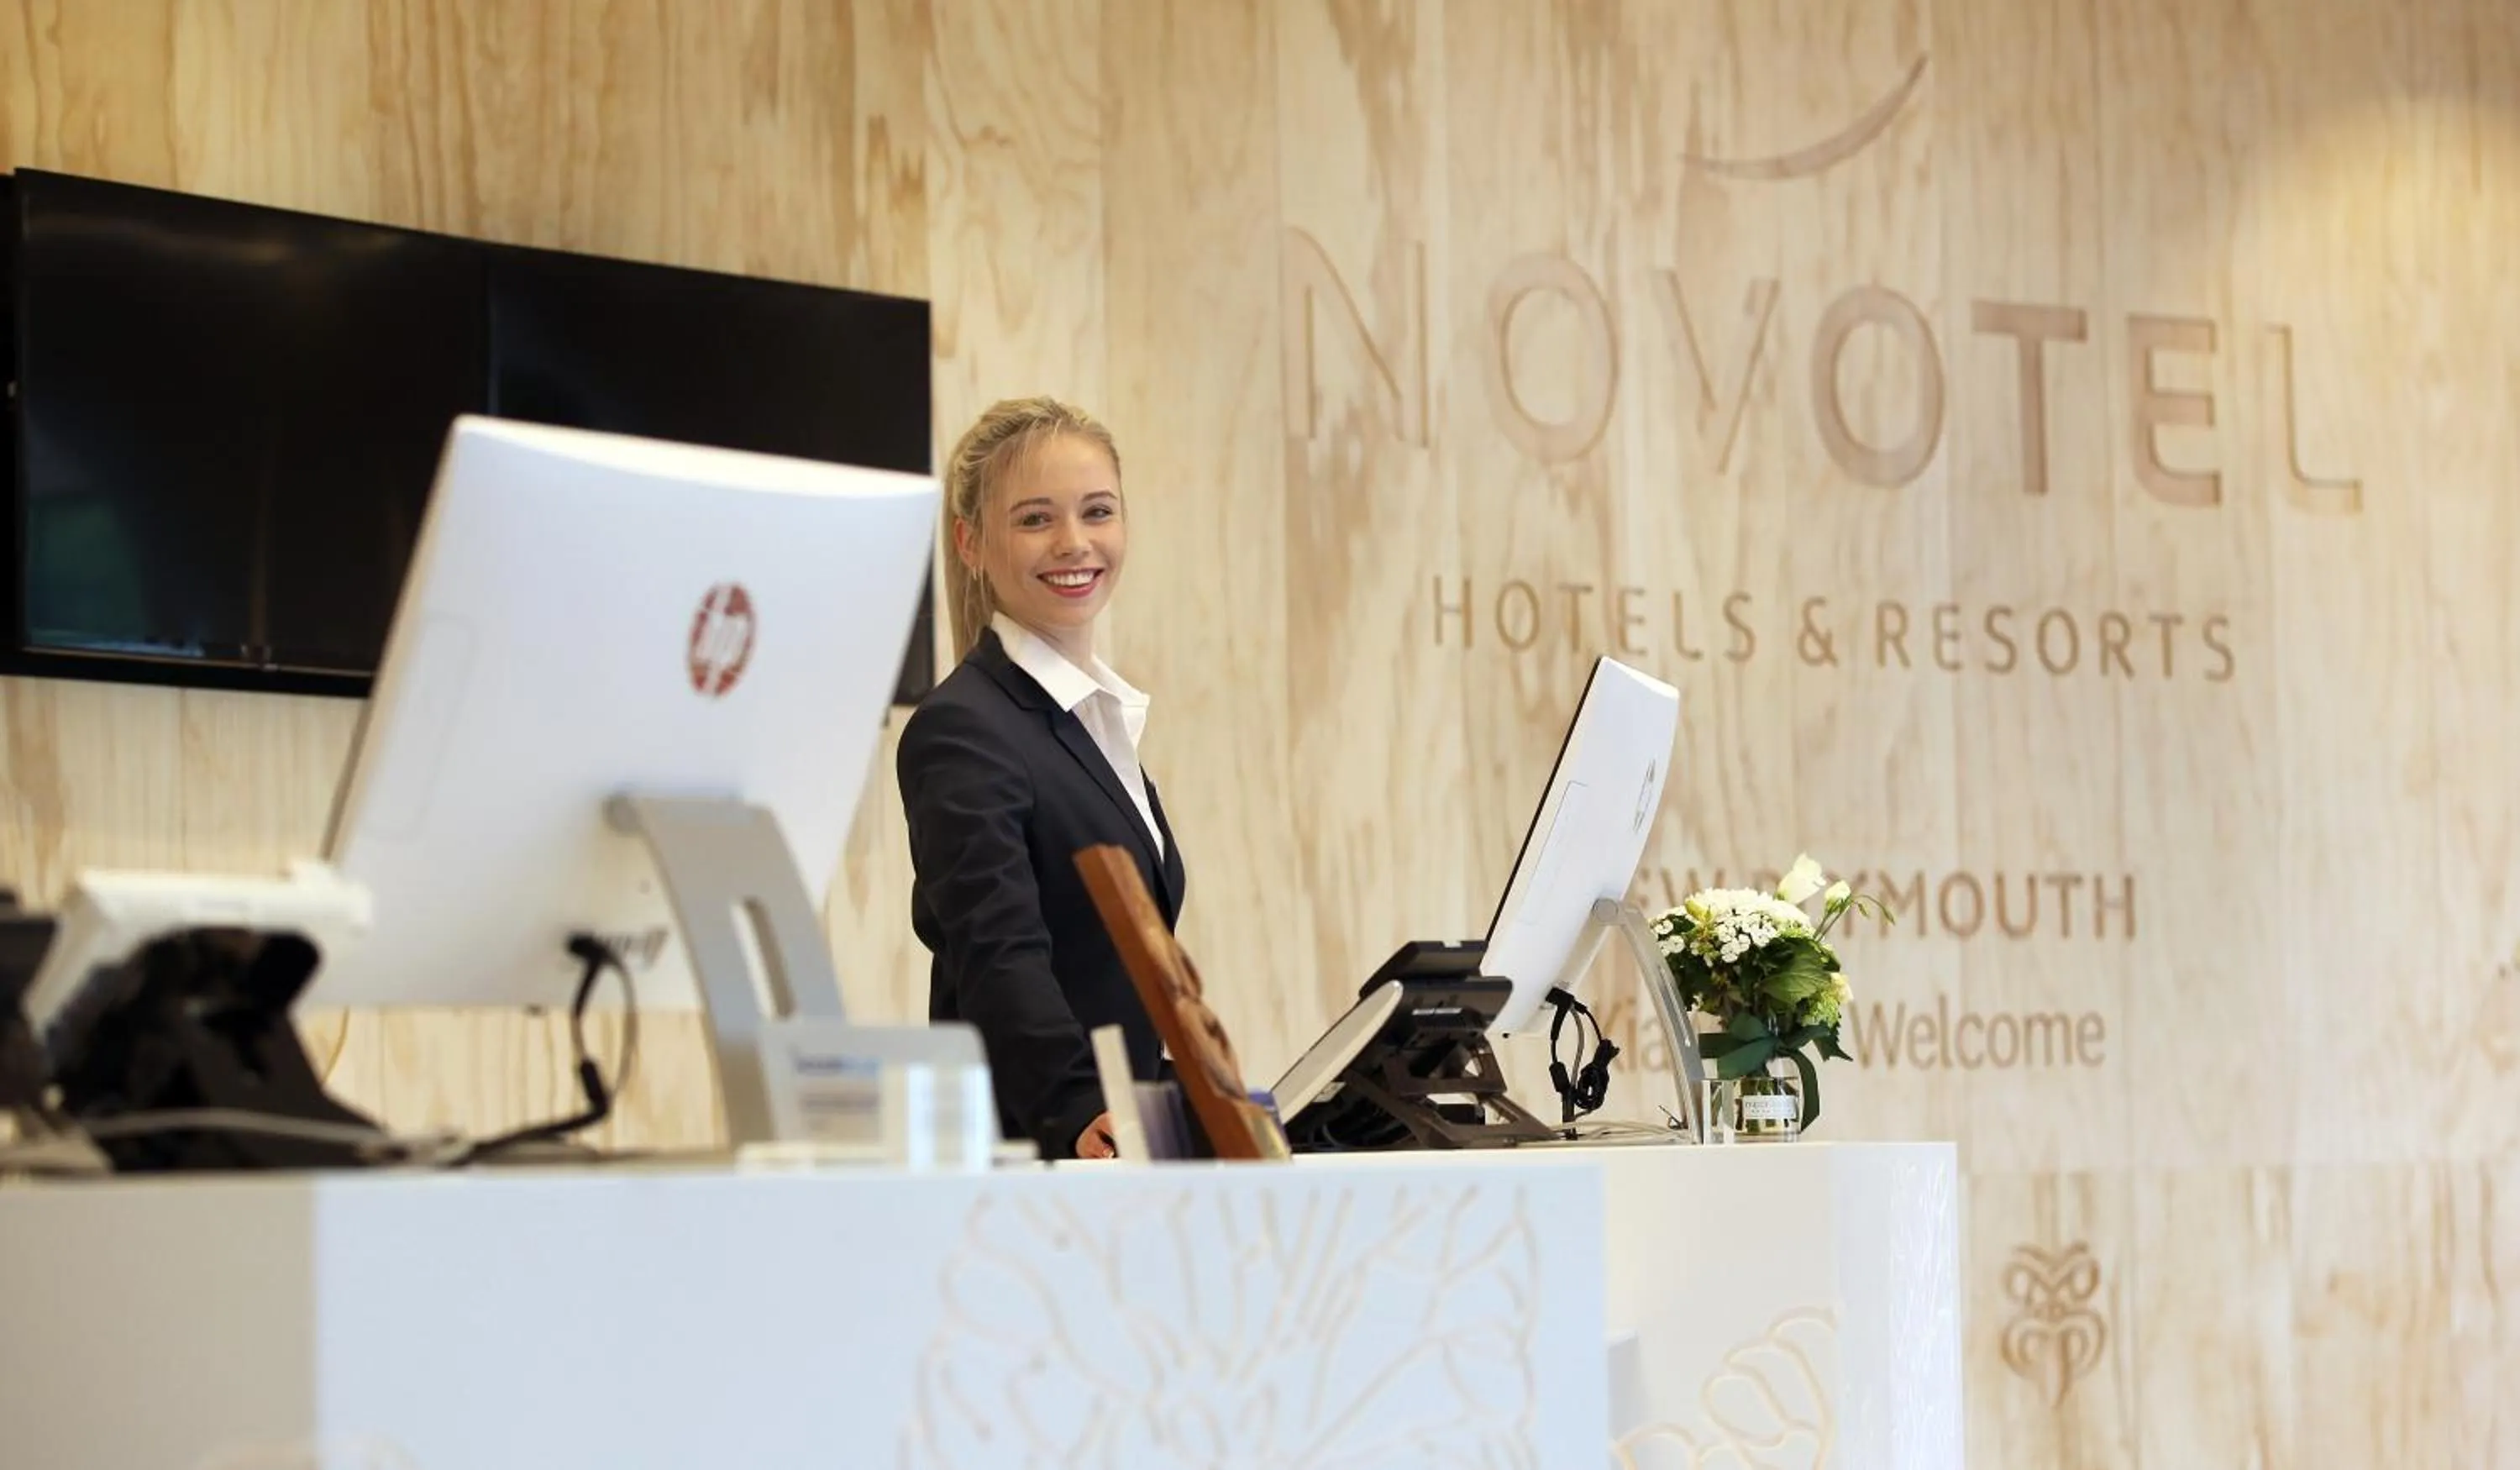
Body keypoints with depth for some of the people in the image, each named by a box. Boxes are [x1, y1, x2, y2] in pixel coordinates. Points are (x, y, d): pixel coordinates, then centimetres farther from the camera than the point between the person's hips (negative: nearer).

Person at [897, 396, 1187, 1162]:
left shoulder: (1101, 717, 14)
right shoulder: (962, 730, -12)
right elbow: (997, 952, -26)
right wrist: (1080, 1113, -40)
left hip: (1117, 1151, 8)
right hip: (1022, 1149, -8)